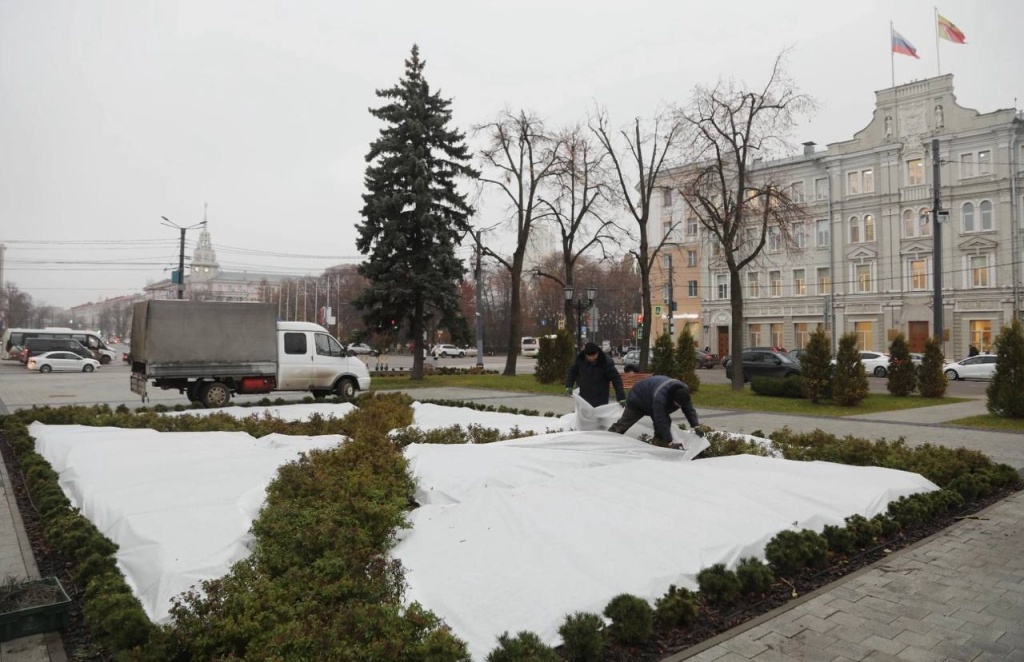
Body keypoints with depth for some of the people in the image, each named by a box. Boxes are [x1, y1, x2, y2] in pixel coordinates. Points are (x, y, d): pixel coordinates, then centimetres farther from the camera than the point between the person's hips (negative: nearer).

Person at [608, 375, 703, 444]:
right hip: (639, 399, -7)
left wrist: (696, 426, -31)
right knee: (623, 424, 0)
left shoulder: (683, 391, -26)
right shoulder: (660, 396, -50)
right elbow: (661, 421, -48)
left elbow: (689, 409, -17)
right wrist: (670, 442, -46)